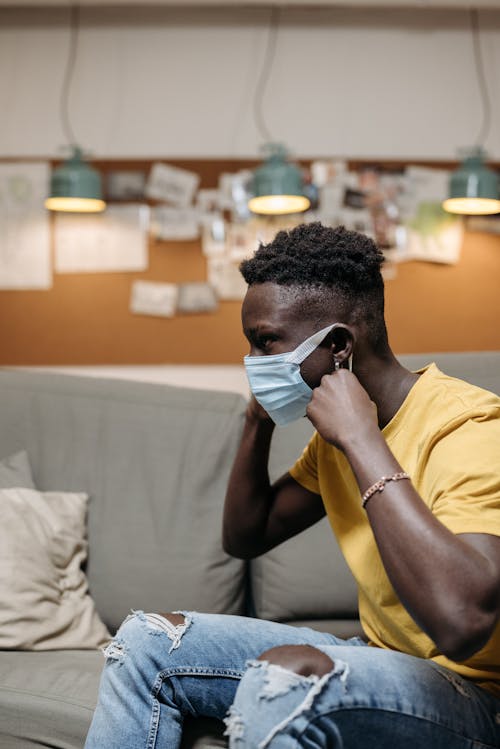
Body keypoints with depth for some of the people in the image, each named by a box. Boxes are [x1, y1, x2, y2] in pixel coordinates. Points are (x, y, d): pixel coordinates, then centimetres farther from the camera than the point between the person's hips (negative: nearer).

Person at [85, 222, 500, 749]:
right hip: (376, 662, 8)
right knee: (147, 641, 2)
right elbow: (244, 539, 14)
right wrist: (258, 421, -2)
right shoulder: (335, 433, 3)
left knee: (282, 676, -37)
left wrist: (360, 438, -32)